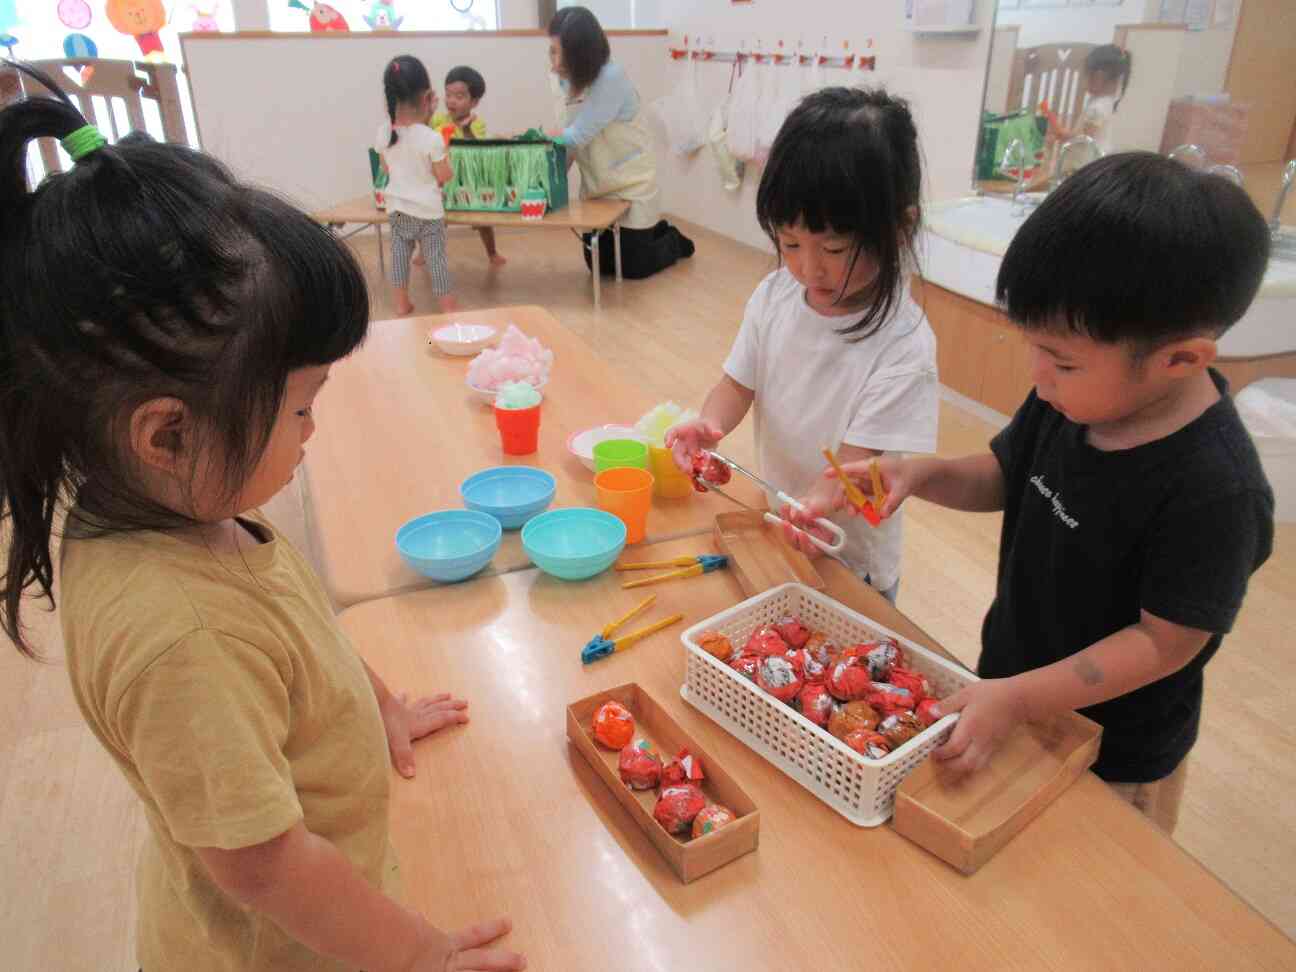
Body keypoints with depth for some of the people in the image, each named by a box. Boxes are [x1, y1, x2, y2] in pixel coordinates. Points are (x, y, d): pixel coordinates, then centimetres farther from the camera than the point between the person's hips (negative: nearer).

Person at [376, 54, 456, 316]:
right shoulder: (432, 138, -21)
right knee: (436, 256, 6)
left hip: (397, 207, 4)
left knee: (400, 253, 15)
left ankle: (402, 304, 24)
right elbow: (445, 177, -12)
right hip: (427, 210, -4)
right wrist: (445, 158, 7)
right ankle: (447, 306, 15)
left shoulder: (382, 133, -6)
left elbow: (388, 169, 8)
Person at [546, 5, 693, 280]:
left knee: (633, 268, 1)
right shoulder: (569, 79, -2)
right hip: (596, 188, 7)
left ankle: (673, 240, 32)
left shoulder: (611, 78, -26)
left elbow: (577, 137, -28)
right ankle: (654, 232, 37)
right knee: (597, 263, 14)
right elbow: (575, 138, 2)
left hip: (632, 187, -7)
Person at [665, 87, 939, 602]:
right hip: (769, 529, 5)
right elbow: (738, 384, -3)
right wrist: (709, 423, -26)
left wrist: (817, 503, -49)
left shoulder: (903, 347, -26)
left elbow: (857, 467, -27)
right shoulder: (775, 295, -11)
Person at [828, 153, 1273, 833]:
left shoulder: (1216, 492, -32)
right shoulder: (1073, 398, -13)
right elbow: (1003, 476, 3)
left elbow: (1165, 641, -25)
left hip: (1113, 760, -6)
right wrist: (924, 473, -17)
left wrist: (1016, 700, -28)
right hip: (1012, 684, 6)